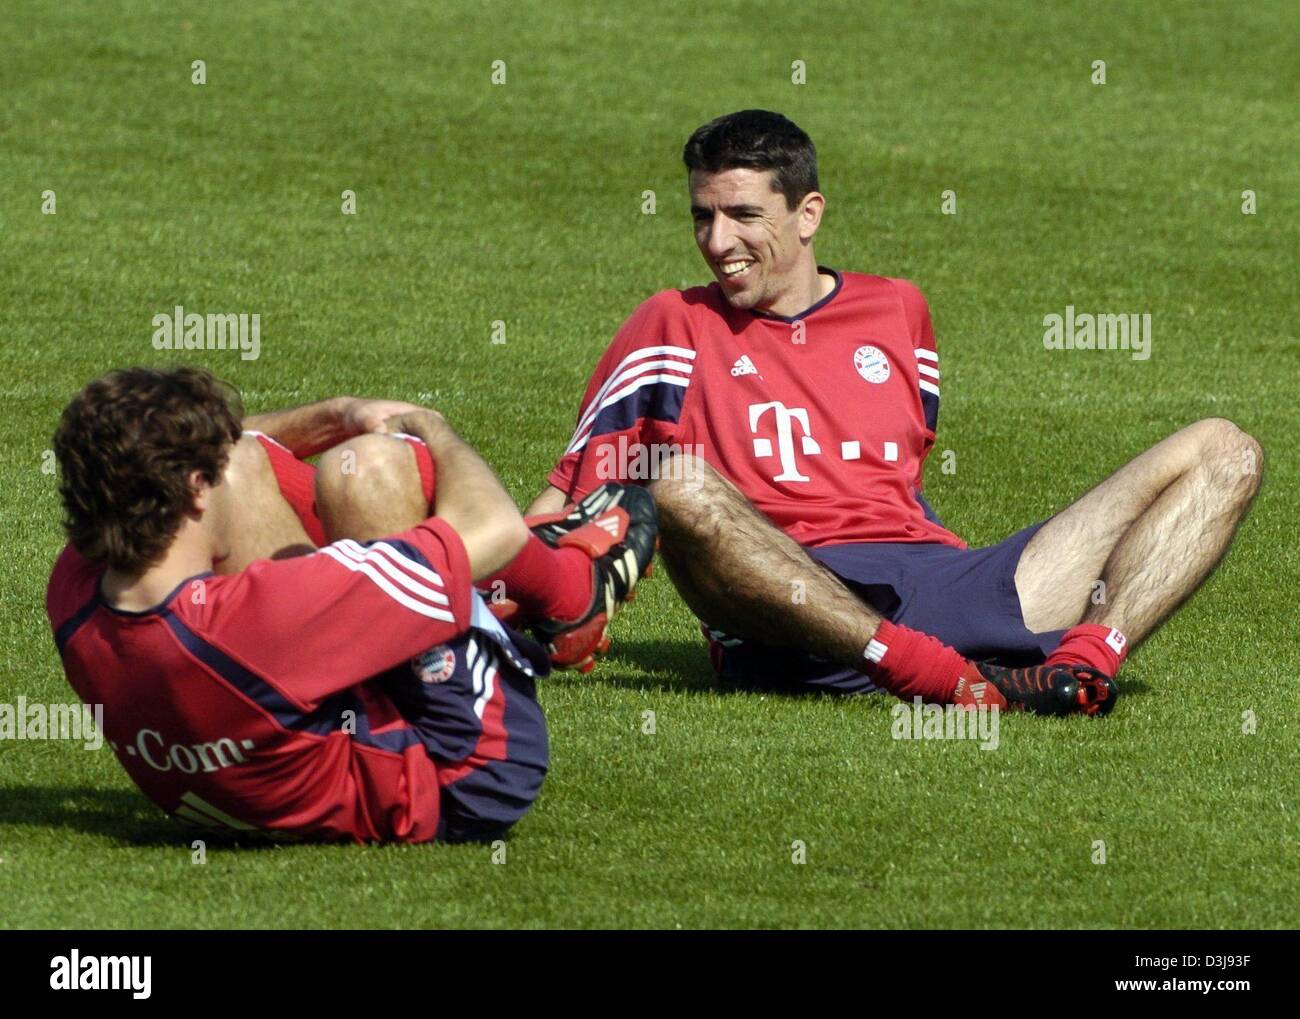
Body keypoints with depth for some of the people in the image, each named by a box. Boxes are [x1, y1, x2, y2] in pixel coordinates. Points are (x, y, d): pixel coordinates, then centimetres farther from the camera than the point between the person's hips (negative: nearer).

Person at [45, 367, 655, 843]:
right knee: (364, 465, -16)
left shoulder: (73, 594, -18)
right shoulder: (245, 619, -40)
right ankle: (570, 582, 13)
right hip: (455, 789, -7)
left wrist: (336, 417, 8)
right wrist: (432, 430, -8)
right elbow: (493, 530, -30)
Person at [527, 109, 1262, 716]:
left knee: (1222, 454, -5)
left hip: (947, 580, 4)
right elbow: (568, 499, 11)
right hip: (788, 620, -4)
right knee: (680, 485, -37)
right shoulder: (678, 326, 16)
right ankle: (928, 673, -49)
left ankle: (1091, 652, -35)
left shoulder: (898, 309, 25)